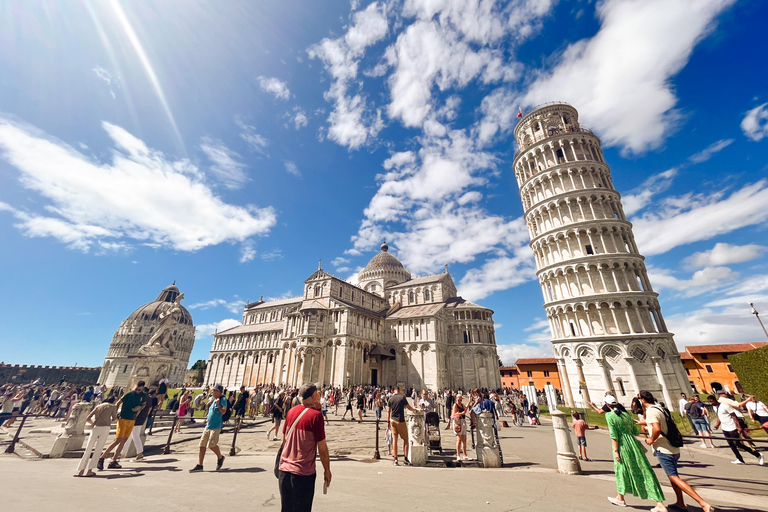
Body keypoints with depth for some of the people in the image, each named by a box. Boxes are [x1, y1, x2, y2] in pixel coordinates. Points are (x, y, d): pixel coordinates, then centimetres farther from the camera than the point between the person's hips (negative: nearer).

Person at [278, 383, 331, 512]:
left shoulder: (291, 411, 0)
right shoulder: (316, 415, -18)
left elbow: (284, 439, 12)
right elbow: (322, 448, -14)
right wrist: (327, 470, 0)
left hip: (284, 469, 6)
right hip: (303, 473, -6)